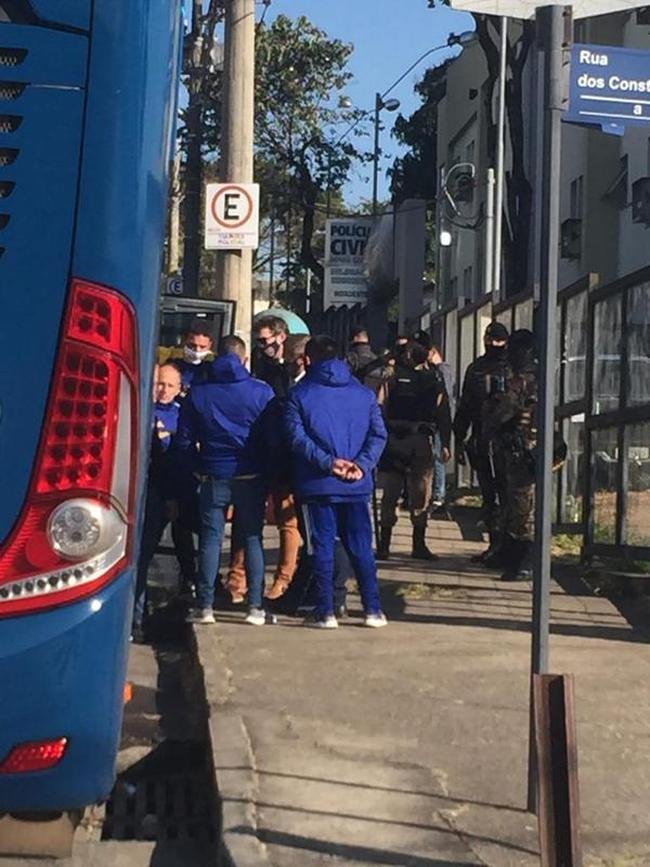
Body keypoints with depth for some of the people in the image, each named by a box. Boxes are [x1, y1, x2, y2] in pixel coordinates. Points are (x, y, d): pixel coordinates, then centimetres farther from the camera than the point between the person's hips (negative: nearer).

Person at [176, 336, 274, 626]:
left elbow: (184, 440, 3)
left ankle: (204, 605, 4)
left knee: (210, 539, 5)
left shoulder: (198, 392, 1)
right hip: (251, 478, -1)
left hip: (214, 477, 1)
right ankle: (255, 606, 4)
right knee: (253, 539, 6)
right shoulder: (262, 391, -3)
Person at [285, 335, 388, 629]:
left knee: (323, 547, 4)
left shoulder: (299, 394, 0)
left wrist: (327, 462, -15)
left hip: (317, 484, -2)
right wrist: (362, 464, -10)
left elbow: (297, 437, -13)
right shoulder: (364, 393, 8)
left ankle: (326, 612, 4)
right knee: (361, 547, 9)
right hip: (357, 485, 2)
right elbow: (378, 434, -2)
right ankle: (373, 610, 10)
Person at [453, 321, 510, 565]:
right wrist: (460, 439, 14)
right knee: (488, 497, 9)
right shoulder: (475, 369, 15)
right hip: (481, 443, 5)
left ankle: (504, 548, -3)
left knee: (506, 496, -7)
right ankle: (495, 544, 16)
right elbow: (464, 407, 19)